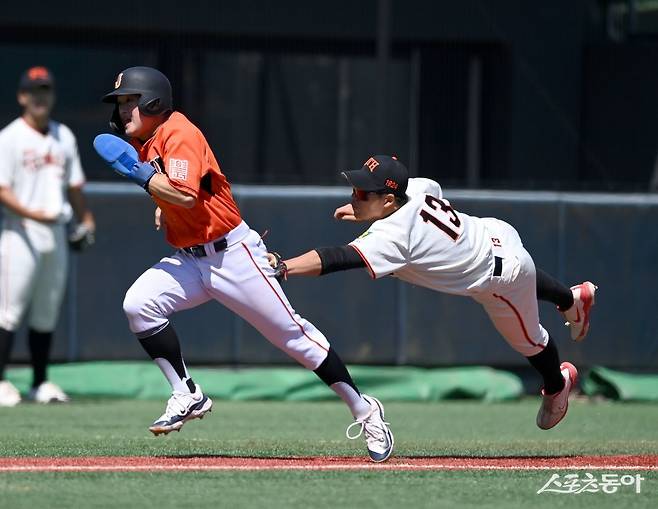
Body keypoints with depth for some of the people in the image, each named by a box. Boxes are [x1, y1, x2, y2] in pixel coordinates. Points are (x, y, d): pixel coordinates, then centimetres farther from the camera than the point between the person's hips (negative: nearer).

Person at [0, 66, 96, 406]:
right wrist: (30, 213, -24)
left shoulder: (64, 137, 14)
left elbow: (74, 186, 23)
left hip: (55, 235, 6)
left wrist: (85, 219, 21)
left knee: (47, 314, 9)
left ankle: (40, 383, 15)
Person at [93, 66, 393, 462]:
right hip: (189, 261, 8)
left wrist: (142, 176, -22)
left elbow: (186, 195, -31)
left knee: (291, 333, -4)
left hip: (233, 253, -8)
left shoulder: (179, 134, -18)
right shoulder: (143, 142, 9)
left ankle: (364, 410, 8)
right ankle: (188, 397, -6)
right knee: (139, 305, -16)